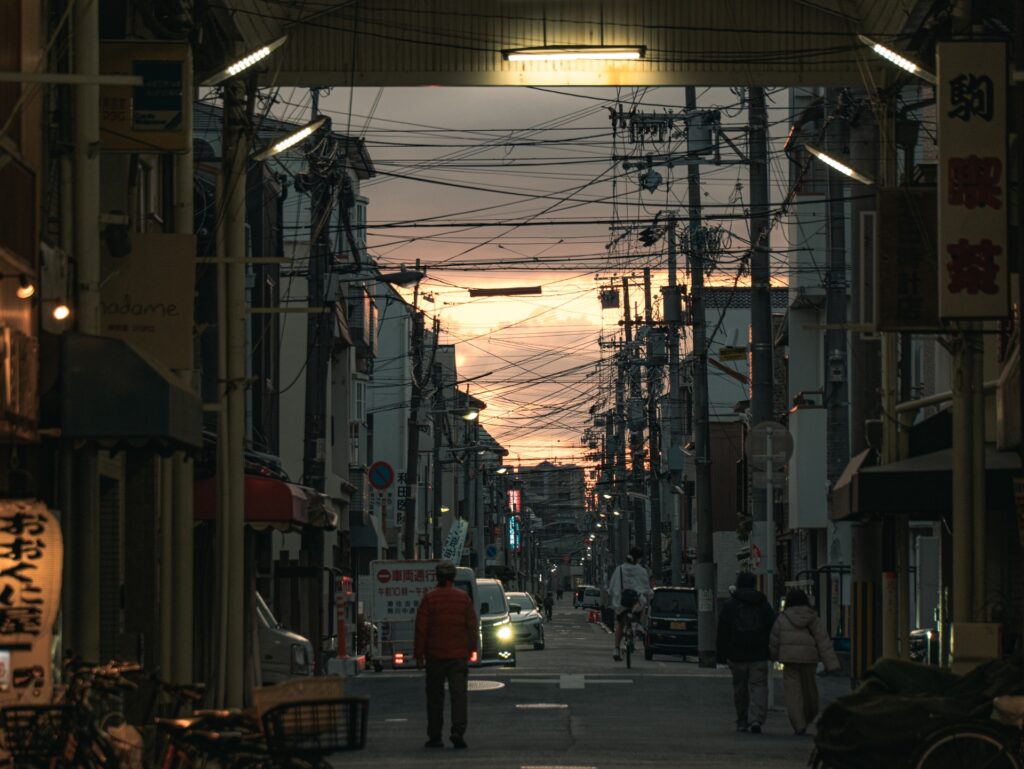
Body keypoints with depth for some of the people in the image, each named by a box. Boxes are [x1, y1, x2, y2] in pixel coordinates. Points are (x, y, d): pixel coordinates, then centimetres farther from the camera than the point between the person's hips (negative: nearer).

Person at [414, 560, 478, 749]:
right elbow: (472, 626, 3)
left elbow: (421, 629, -4)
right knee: (459, 694, -2)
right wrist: (470, 650, 12)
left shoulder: (429, 599, -3)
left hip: (435, 656, 0)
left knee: (435, 697, 7)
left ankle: (434, 737, 10)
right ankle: (458, 732, -17)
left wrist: (419, 655, 1)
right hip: (459, 656, 0)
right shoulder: (464, 598, 1)